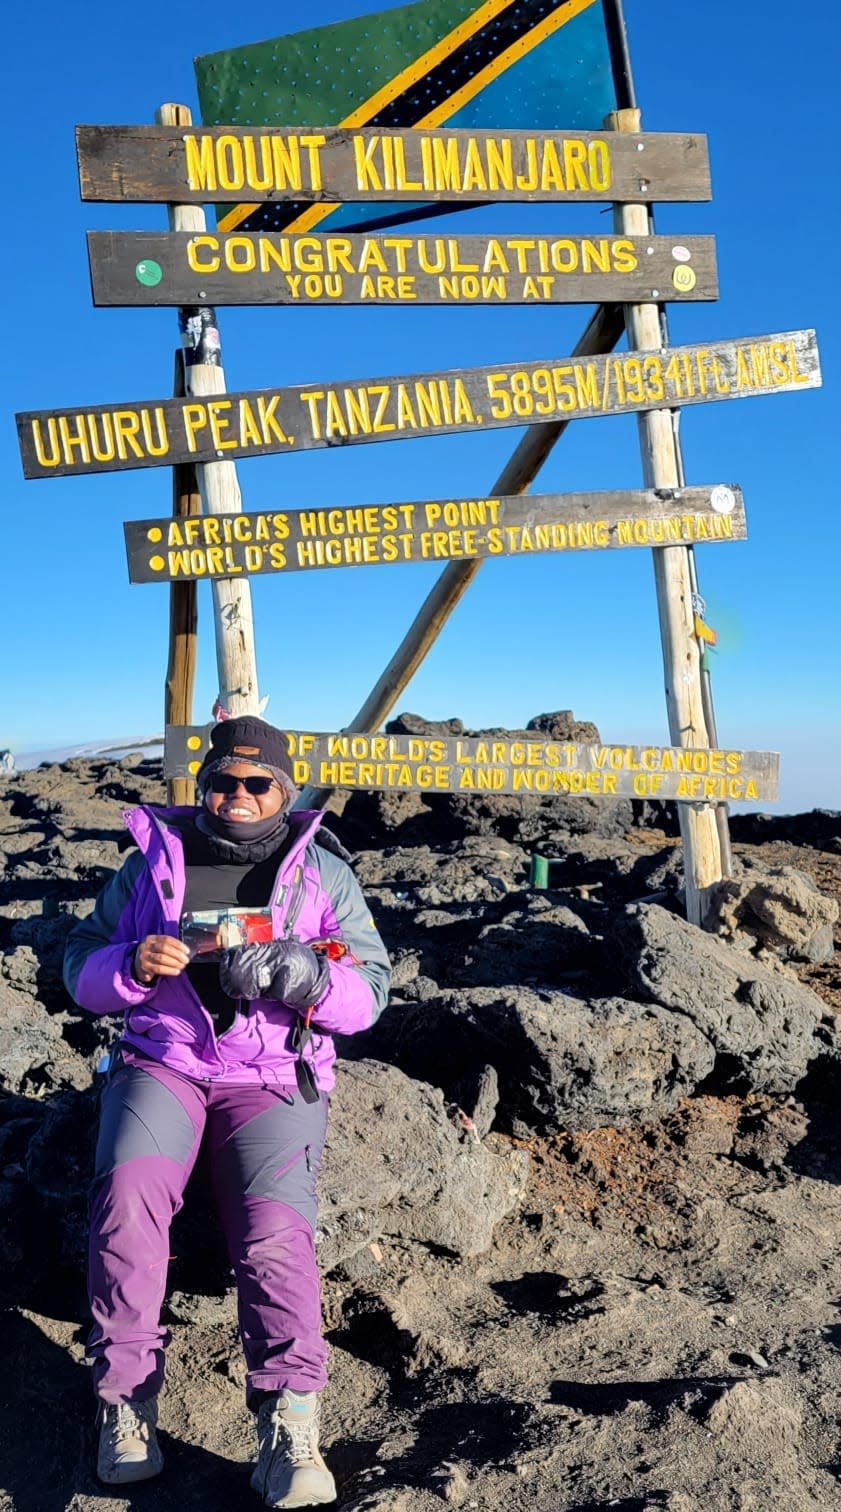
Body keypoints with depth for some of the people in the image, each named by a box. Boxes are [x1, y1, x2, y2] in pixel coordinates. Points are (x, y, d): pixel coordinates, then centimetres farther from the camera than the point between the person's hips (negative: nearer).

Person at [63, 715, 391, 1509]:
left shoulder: (323, 870, 10)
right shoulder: (154, 859, 13)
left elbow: (369, 992, 4)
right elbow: (81, 964, 13)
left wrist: (304, 976, -17)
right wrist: (133, 966, -10)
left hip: (274, 1075, 0)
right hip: (161, 1061, 1)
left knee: (275, 1227, -26)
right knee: (128, 1193, -28)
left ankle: (288, 1426, -26)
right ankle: (126, 1404, -17)